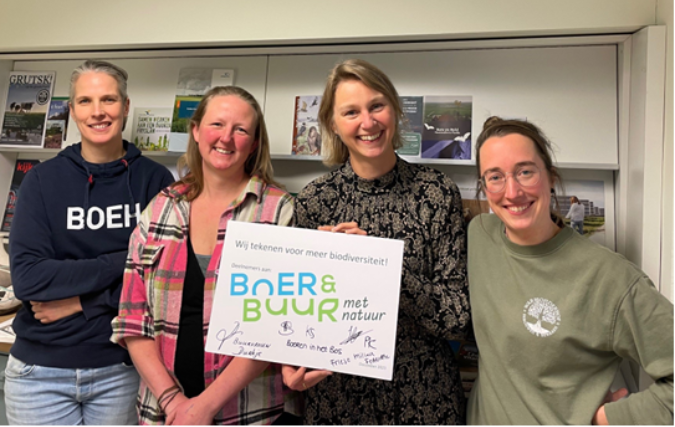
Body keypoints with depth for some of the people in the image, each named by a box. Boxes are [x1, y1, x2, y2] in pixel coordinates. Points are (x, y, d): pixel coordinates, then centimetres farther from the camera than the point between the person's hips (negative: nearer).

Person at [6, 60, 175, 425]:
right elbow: (26, 277, -12)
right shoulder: (43, 180, -3)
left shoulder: (155, 180, -5)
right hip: (41, 371, 1)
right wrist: (121, 263, -17)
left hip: (120, 370, 0)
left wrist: (82, 302, -13)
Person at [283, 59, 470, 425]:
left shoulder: (439, 193, -11)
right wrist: (292, 363, -17)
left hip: (424, 395, 0)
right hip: (335, 392, 1)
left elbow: (456, 319, -13)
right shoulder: (314, 200, -8)